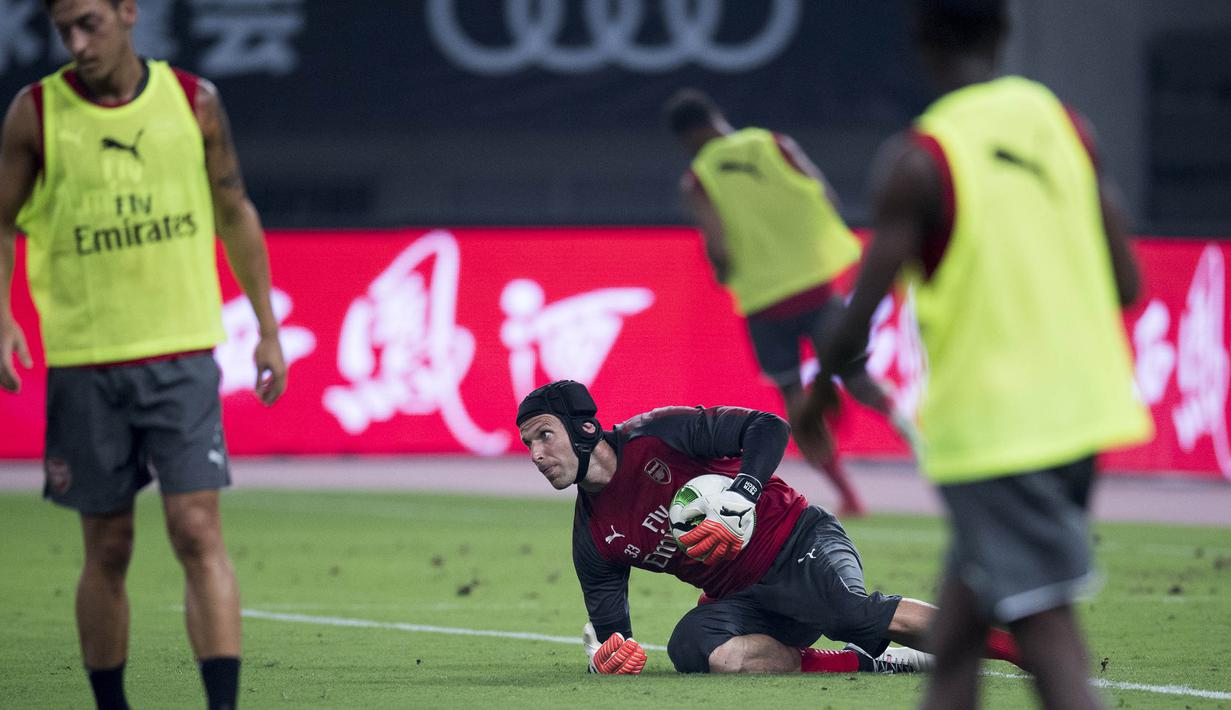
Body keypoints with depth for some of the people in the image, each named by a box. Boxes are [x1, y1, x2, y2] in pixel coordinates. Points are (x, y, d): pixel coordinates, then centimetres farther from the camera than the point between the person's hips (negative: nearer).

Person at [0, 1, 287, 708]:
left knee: (199, 532, -10)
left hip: (183, 355, 0)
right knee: (108, 548, 6)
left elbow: (236, 214, 13)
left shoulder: (195, 101, 2)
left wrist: (268, 328, 13)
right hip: (82, 362, 0)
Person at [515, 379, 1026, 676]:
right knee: (696, 650, -29)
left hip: (794, 544, -4)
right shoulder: (593, 540, 7)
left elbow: (769, 429, -11)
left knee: (855, 612, -33)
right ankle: (867, 665, -24)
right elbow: (609, 632, 11)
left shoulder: (654, 438, -8)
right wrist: (607, 657, -13)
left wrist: (739, 498, -26)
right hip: (741, 597, 4)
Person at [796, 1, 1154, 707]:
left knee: (1050, 642, -8)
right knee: (956, 628, 18)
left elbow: (859, 321, -11)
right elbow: (1126, 285, 6)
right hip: (1081, 407, 6)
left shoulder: (919, 159, -13)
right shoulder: (1066, 124, 4)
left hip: (990, 429, -6)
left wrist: (820, 391, 9)